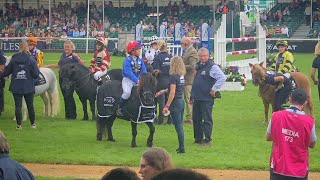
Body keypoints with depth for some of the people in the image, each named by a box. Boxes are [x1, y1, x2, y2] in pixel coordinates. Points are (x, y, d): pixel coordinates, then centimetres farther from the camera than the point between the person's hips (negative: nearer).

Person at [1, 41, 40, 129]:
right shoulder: (31, 60, -8)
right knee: (30, 105, 13)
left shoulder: (13, 59, -3)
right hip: (29, 88, 0)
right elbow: (36, 75, -10)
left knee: (18, 106, 6)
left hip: (16, 88, 0)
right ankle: (33, 123, 21)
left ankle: (19, 124, 3)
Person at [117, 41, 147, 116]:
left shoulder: (140, 61, 5)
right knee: (127, 92, -29)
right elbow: (129, 73, -25)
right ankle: (119, 108, -10)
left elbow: (144, 71, -2)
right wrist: (137, 81, -35)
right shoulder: (127, 61, -15)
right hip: (128, 80, -6)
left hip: (137, 80, 6)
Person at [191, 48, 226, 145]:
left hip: (207, 98, -8)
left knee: (207, 120, -2)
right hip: (197, 98, 8)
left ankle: (207, 139, 3)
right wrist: (192, 95, 21)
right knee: (196, 119, 13)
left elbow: (222, 78, -21)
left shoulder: (212, 66, -11)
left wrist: (214, 89, -18)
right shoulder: (197, 66, 14)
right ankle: (198, 138, 22)